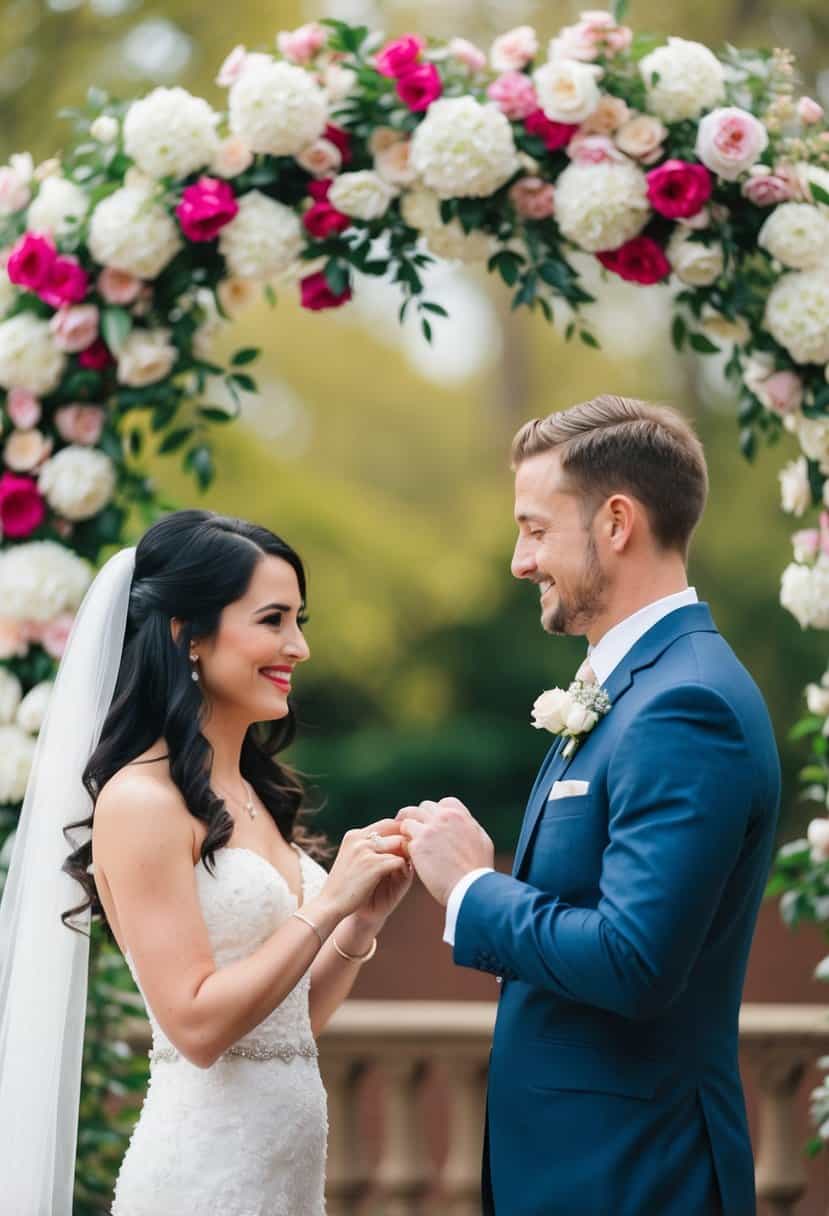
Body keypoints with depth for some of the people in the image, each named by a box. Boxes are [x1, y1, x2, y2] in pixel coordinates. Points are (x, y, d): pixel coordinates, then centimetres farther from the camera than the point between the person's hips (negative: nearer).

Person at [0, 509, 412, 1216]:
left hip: (291, 1156, 8)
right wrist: (327, 905, -15)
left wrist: (364, 918, -1)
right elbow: (197, 1026, -18)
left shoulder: (255, 798, 9)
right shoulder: (142, 801, -13)